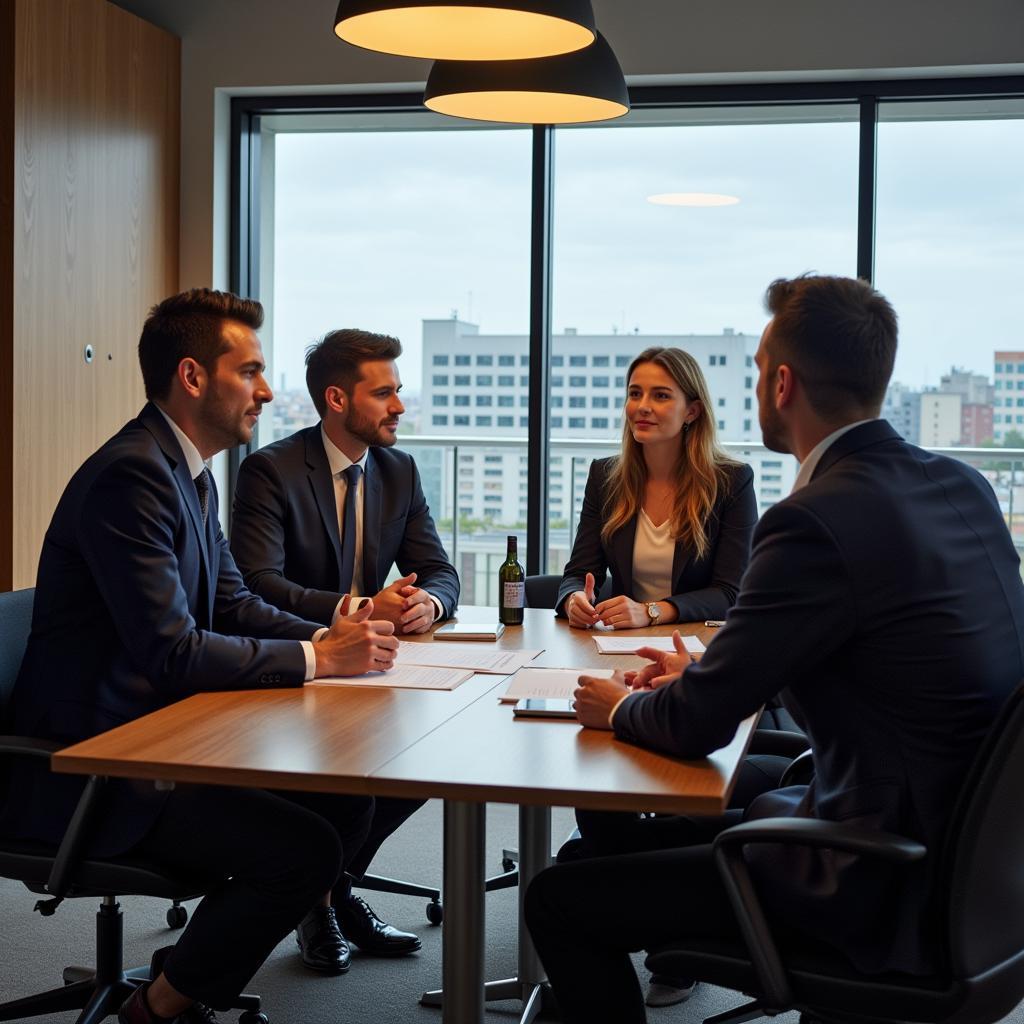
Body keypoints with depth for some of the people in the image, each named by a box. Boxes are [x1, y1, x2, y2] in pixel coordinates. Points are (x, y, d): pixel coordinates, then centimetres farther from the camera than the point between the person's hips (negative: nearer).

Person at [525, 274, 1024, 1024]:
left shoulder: (819, 519, -23)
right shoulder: (964, 487, 3)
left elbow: (696, 725, -15)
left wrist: (621, 708, 6)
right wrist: (707, 675, 15)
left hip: (893, 895, -9)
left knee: (559, 900, -3)